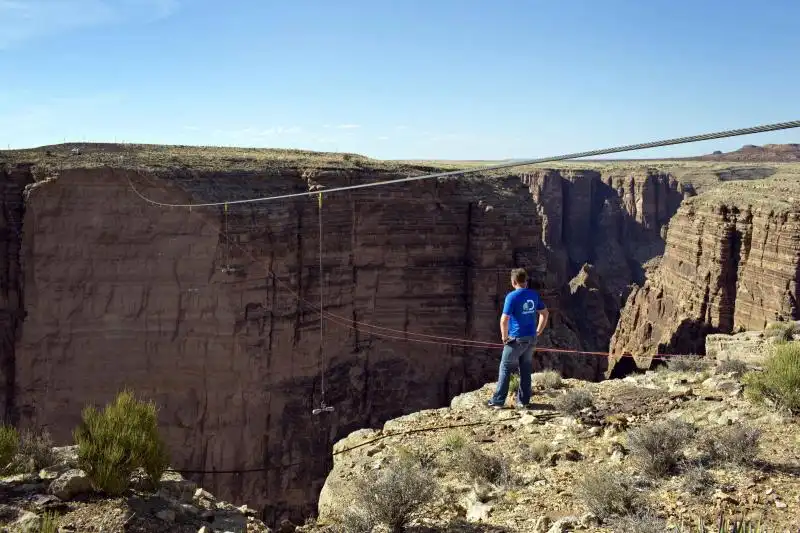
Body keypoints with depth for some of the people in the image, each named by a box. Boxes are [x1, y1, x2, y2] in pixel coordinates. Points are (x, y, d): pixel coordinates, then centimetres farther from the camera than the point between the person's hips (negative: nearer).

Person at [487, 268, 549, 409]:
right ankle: (523, 401, 18)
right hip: (531, 339, 6)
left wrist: (504, 336, -8)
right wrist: (537, 332, 15)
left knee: (505, 369, 5)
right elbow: (545, 314, 12)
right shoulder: (534, 295, 4)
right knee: (526, 370, 13)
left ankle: (498, 401, 9)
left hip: (516, 339, -6)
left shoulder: (512, 296, -16)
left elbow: (504, 320, -21)